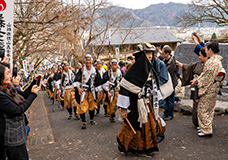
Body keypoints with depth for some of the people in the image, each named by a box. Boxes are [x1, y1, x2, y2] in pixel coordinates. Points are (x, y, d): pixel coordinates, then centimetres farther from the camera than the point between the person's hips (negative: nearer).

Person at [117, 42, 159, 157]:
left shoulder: (150, 69, 7)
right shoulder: (135, 69, -18)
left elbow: (154, 88, 17)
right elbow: (125, 88, -21)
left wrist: (154, 103, 18)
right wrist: (123, 108, -21)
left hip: (148, 104, 8)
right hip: (136, 105, -7)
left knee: (148, 125, 14)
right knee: (136, 126, 5)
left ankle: (145, 148, 31)